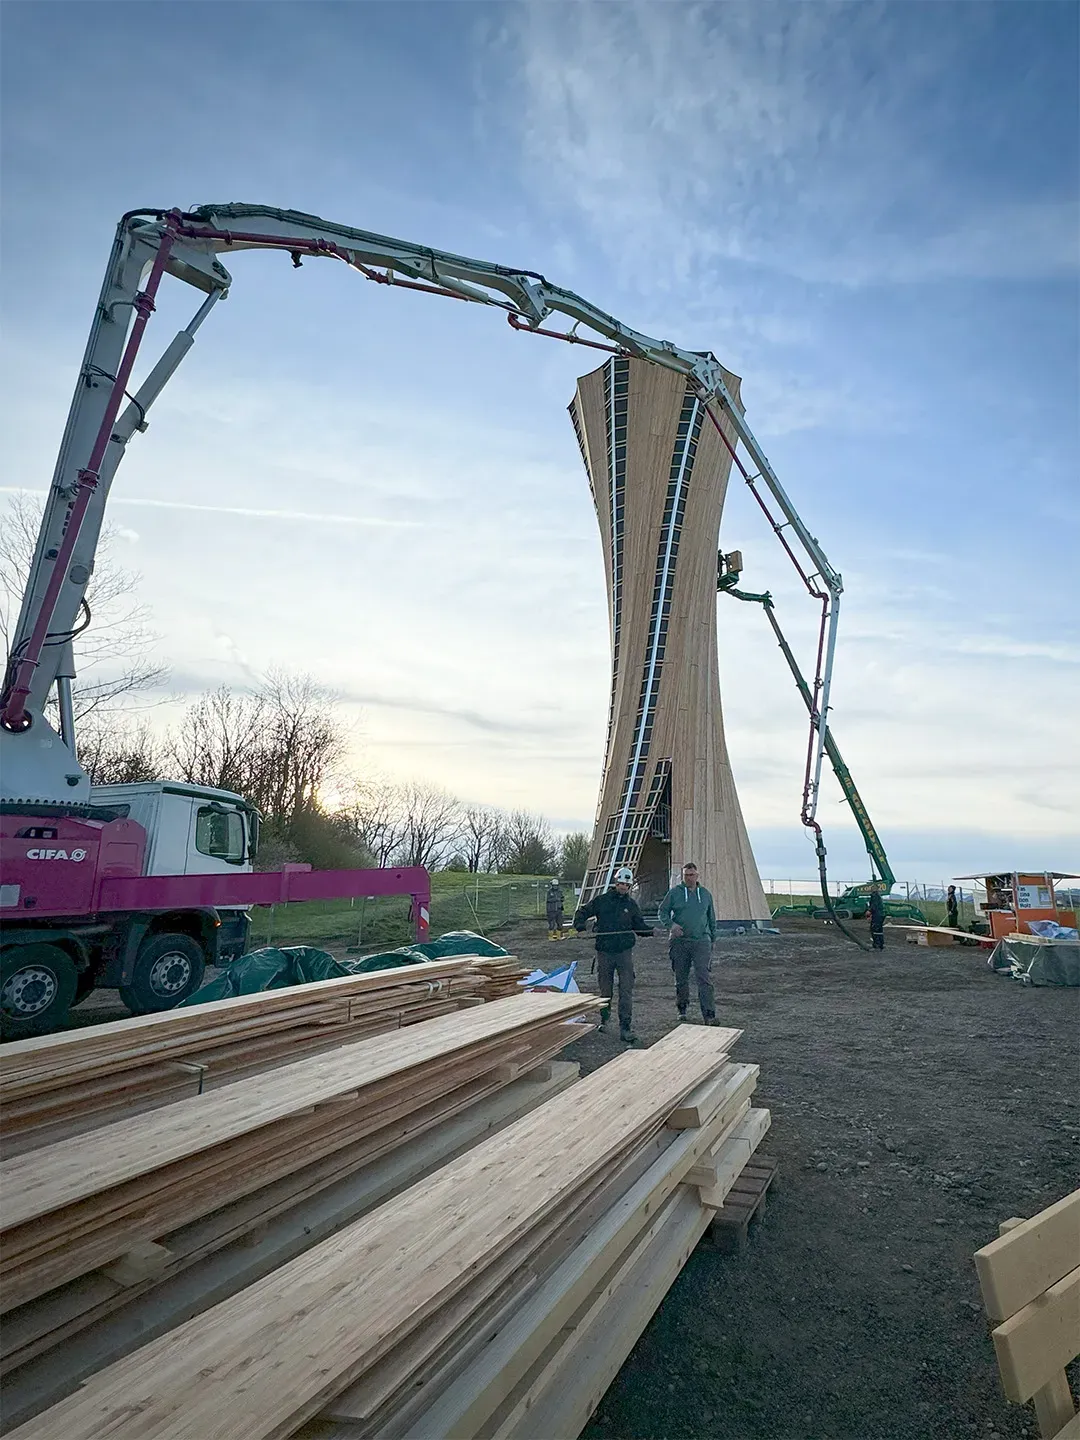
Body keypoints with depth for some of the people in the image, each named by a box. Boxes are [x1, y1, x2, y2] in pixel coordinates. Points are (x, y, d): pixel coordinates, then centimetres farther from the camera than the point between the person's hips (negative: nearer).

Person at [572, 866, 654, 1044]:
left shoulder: (631, 904, 6)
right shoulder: (602, 900, 1)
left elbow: (639, 925, 15)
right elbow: (581, 912, 7)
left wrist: (650, 930, -4)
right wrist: (580, 927, -11)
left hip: (625, 951, 0)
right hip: (605, 951, 0)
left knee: (626, 990, -7)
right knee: (605, 989, 13)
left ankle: (626, 1028, -5)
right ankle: (604, 1019, 35)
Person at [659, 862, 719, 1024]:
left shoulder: (705, 894, 10)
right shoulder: (674, 892, 2)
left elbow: (711, 918, 19)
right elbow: (662, 912, 4)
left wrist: (712, 938, 17)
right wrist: (671, 924, -15)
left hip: (701, 941, 0)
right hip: (680, 941, 0)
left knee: (704, 978, -10)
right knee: (681, 978, 10)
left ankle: (709, 1015, -11)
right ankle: (682, 1010, 27)